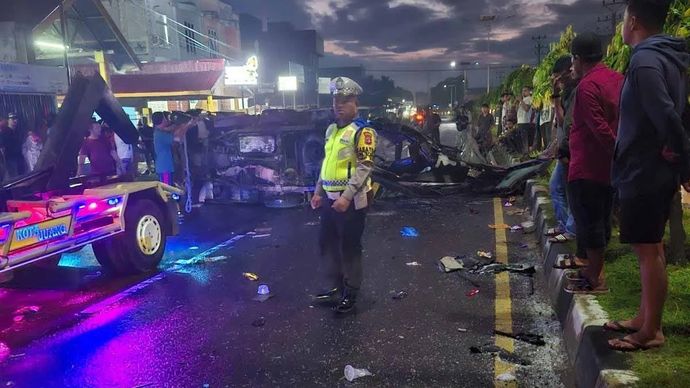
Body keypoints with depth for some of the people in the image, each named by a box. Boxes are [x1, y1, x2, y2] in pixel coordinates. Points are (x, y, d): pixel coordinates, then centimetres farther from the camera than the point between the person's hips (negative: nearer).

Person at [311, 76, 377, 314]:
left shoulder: (362, 131, -12)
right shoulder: (332, 130, 14)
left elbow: (365, 167, -19)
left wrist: (347, 196, -24)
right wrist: (319, 192, 18)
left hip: (351, 200, -8)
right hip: (330, 198, 8)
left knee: (350, 247, 3)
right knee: (329, 243, 17)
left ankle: (351, 294, 19)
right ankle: (337, 288, 33)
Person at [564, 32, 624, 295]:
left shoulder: (587, 86, -17)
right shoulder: (618, 79, 10)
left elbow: (599, 128, -24)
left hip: (587, 167, -9)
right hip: (609, 166, 9)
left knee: (588, 221, -1)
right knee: (600, 220, 16)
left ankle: (595, 280, 6)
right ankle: (594, 269, 27)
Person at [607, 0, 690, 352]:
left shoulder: (645, 60, -18)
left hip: (643, 171, -10)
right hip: (656, 171, 10)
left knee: (647, 250, -2)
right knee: (651, 247, 15)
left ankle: (651, 331, 8)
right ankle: (644, 319, 27)